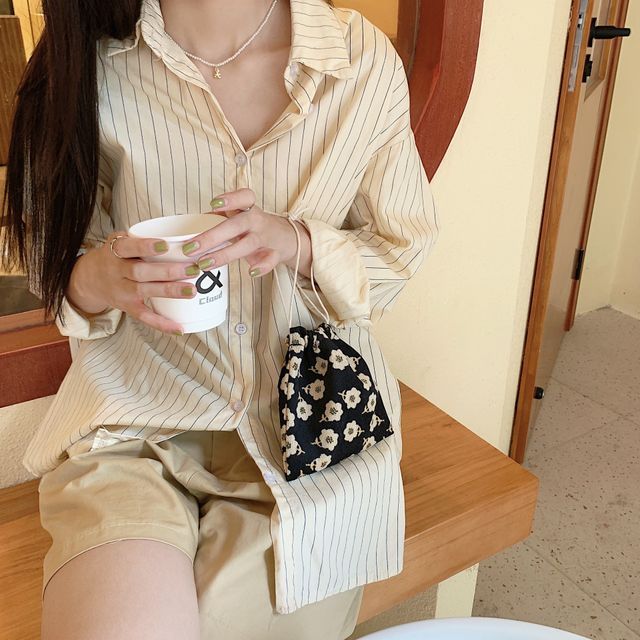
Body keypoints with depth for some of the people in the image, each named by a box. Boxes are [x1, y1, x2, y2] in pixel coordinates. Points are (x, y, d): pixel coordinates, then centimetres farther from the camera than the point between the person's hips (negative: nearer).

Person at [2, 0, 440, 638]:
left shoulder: (364, 59, -5)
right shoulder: (88, 64, -6)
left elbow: (401, 247, 3)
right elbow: (53, 263, 6)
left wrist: (299, 243, -18)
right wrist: (95, 281, -19)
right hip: (136, 422, 0)